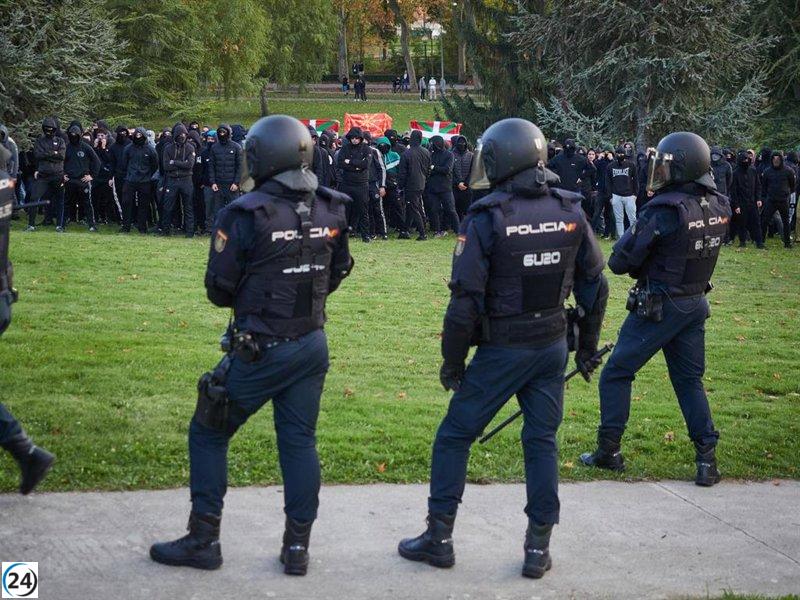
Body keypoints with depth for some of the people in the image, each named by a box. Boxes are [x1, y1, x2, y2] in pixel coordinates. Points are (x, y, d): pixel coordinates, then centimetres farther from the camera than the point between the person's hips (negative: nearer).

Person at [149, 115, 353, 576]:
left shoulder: (245, 215, -17)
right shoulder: (331, 210, -1)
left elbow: (219, 290, -10)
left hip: (261, 349, -5)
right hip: (313, 345, 5)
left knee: (209, 434, 10)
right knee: (300, 441, 12)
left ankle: (203, 541, 14)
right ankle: (298, 548, 17)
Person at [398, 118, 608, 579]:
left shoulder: (487, 217, -15)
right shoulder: (570, 211, 0)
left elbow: (466, 299, -15)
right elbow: (595, 285, 6)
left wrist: (452, 361, -5)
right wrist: (588, 347, 17)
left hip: (503, 350, -4)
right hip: (554, 346, 5)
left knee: (455, 436, 9)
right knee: (542, 441, 13)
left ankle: (439, 537, 15)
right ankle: (539, 548, 14)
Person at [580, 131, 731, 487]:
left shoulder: (664, 211, -23)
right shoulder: (718, 207, -2)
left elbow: (619, 262, -18)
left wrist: (633, 233, 1)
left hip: (658, 307, -6)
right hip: (696, 304, 6)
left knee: (616, 374, 9)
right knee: (690, 380, 16)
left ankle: (609, 451, 13)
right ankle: (706, 457, 12)